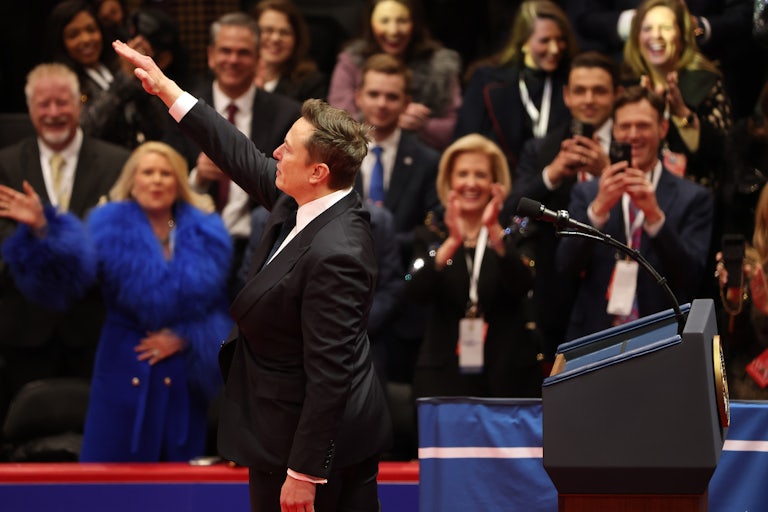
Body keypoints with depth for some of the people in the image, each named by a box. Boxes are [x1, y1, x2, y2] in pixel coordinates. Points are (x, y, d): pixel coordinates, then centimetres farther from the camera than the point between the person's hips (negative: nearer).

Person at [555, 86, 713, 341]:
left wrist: (655, 215, -21)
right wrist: (598, 208, -18)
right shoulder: (586, 193, 8)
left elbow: (692, 276, -8)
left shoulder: (693, 198, 1)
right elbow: (566, 265, -3)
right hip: (592, 337, 2)